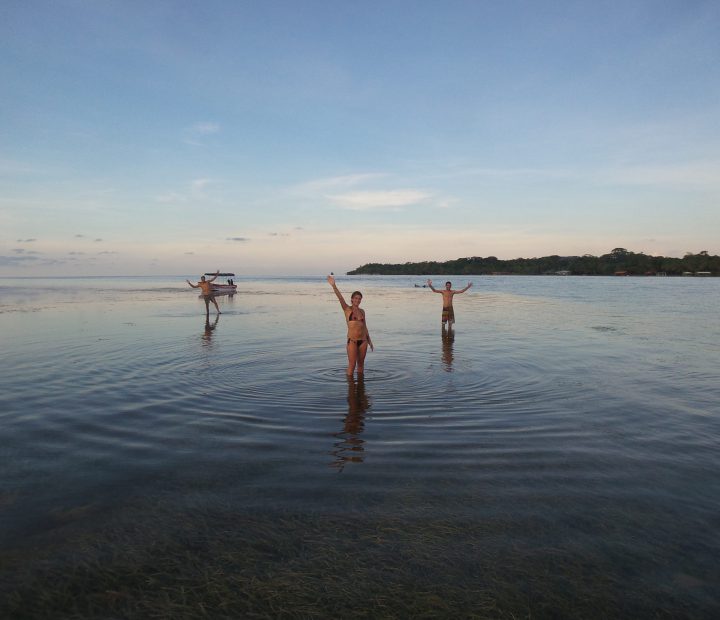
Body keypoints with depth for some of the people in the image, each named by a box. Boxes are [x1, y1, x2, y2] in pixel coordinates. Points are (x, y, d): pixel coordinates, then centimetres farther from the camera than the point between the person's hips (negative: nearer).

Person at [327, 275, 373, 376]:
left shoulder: (362, 311, 10)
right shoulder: (347, 309, -2)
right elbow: (340, 298, -17)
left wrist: (370, 341, 18)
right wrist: (334, 286, -32)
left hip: (363, 340, 4)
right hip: (352, 340, -4)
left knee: (361, 363, 14)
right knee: (352, 364, -2)